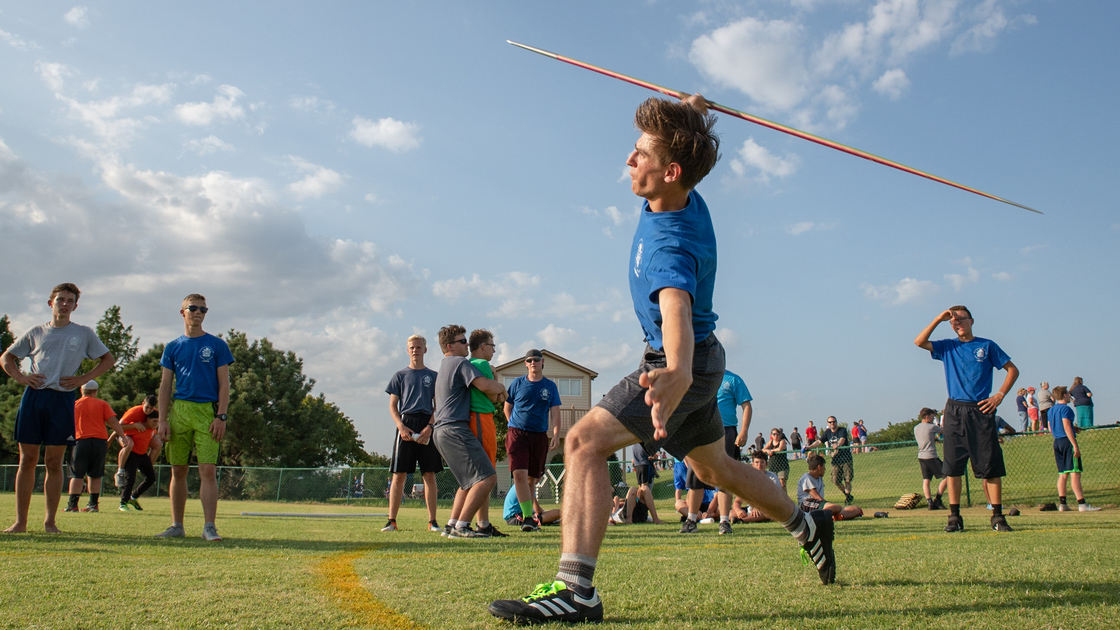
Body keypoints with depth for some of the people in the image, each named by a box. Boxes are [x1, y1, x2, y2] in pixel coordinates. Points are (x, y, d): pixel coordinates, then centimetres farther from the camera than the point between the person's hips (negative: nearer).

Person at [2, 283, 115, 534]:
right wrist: (21, 377, 2)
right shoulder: (35, 333, 12)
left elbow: (108, 359, 14)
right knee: (27, 461, 3)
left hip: (62, 400, -1)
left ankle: (50, 521, 8)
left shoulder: (84, 333, 9)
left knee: (54, 463, 1)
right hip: (33, 397, 1)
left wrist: (83, 378, 1)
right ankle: (20, 521, 8)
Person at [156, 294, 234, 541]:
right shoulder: (173, 347, 13)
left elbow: (224, 384, 3)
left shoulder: (216, 345, 7)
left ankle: (209, 526, -7)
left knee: (208, 470, -9)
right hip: (179, 409, 3)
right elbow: (165, 385, 11)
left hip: (207, 411, -2)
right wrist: (163, 420, 1)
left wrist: (221, 416, -7)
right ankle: (177, 526, 16)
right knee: (178, 471, 7)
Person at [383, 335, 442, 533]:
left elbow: (438, 406, 8)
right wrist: (401, 427, -8)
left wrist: (429, 427, -8)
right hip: (405, 425, 0)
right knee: (398, 475, -3)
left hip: (427, 428, 0)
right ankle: (392, 521, -1)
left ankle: (432, 521, 2)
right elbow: (392, 406, 9)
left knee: (429, 475, -1)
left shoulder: (433, 376, 13)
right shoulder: (400, 376, 13)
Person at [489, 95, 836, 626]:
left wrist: (677, 373, -70)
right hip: (695, 362, 10)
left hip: (689, 362, -10)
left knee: (585, 441, -25)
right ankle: (807, 527, 45)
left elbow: (676, 308, -54)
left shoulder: (669, 247, -32)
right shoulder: (685, 198, -5)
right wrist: (692, 111, 33)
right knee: (713, 467, 26)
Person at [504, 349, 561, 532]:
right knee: (520, 474, -16)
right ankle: (528, 517, -16)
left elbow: (555, 412, 4)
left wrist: (556, 435, -7)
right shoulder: (518, 383, 7)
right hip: (517, 434, -1)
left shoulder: (550, 386, 8)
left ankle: (531, 512, 23)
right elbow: (507, 407, 17)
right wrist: (515, 426, 10)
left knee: (532, 478, 7)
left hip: (539, 435, 1)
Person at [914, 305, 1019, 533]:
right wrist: (939, 318, -4)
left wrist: (1000, 395, -3)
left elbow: (1013, 369, 8)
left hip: (981, 411, -1)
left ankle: (997, 516, 5)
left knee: (991, 465, -2)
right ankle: (954, 517, 5)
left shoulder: (987, 346, 6)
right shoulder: (947, 347, 11)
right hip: (955, 412, 1)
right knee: (953, 466, 0)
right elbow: (919, 342, -4)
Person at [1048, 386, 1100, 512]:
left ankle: (1062, 504, 9)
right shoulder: (1065, 409, -10)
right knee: (1075, 473, -10)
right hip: (1067, 441, -8)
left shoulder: (1051, 410, 15)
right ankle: (1082, 504, -14)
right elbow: (1066, 427, -18)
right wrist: (1075, 445, -20)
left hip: (1057, 442, 8)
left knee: (1063, 474, 10)